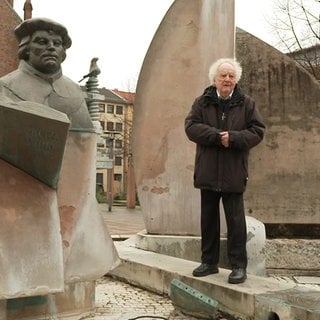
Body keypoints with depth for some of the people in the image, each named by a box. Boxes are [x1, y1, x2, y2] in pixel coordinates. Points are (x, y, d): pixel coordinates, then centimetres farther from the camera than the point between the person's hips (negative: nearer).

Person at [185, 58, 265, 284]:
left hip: (234, 173, -2)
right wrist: (217, 136, -18)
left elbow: (258, 131, -2)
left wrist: (233, 138, -18)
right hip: (208, 172, 2)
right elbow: (191, 126, -5)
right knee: (209, 219, 11)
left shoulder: (246, 104, 4)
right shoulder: (202, 102, 6)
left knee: (236, 220, 0)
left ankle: (239, 266, 9)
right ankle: (209, 262, 24)